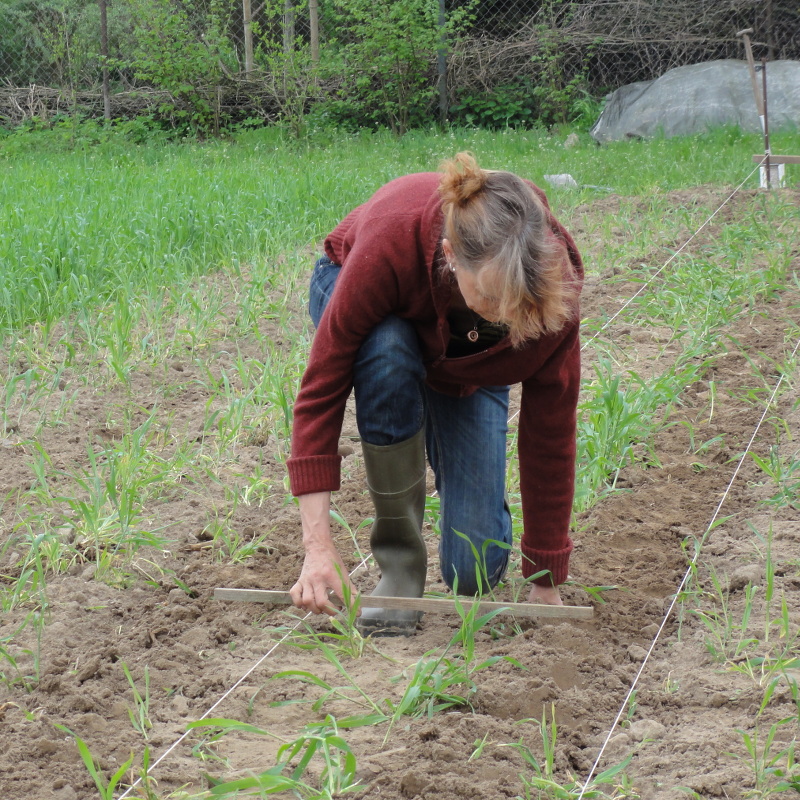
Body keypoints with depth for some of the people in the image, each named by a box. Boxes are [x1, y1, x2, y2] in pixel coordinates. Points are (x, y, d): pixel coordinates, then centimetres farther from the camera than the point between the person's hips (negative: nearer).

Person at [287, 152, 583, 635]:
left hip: (467, 367, 1)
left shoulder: (554, 288, -36)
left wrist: (546, 589, -20)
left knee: (475, 569, -9)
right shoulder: (392, 241, -43)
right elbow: (323, 386, -36)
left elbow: (550, 436, -26)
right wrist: (319, 545, -40)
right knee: (389, 354, -42)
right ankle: (400, 565, -24)